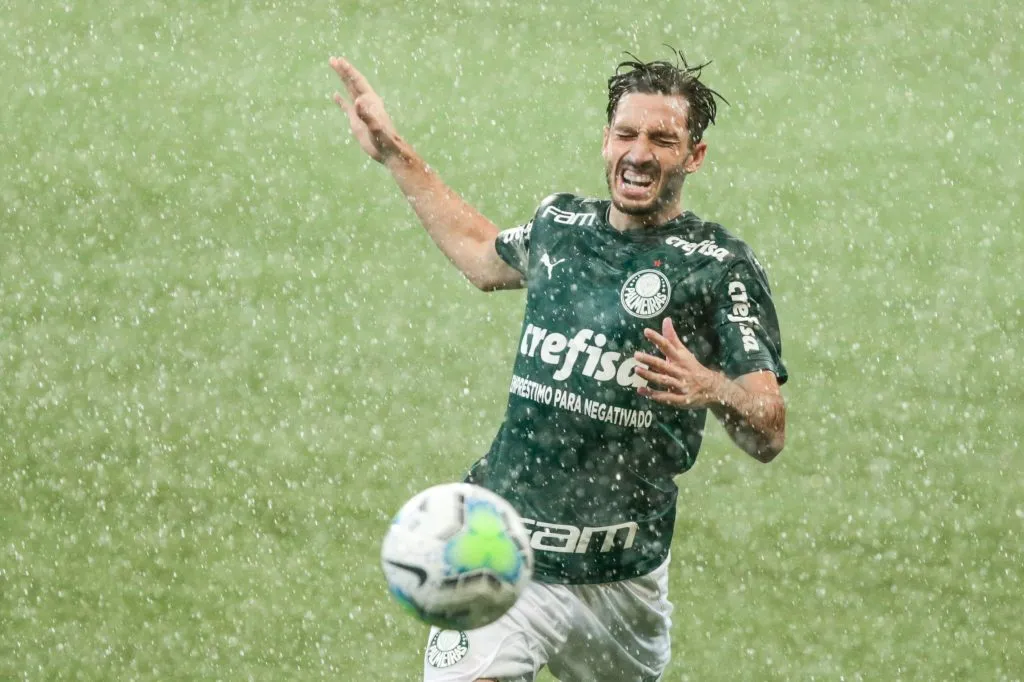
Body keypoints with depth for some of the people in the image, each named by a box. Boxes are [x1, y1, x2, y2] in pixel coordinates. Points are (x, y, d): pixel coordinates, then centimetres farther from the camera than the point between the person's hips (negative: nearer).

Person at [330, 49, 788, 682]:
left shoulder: (721, 266, -5)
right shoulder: (560, 223, 9)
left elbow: (770, 434, -11)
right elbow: (485, 256, 34)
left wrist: (712, 389, -32)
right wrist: (395, 154, 35)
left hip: (621, 579, -2)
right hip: (498, 556, 2)